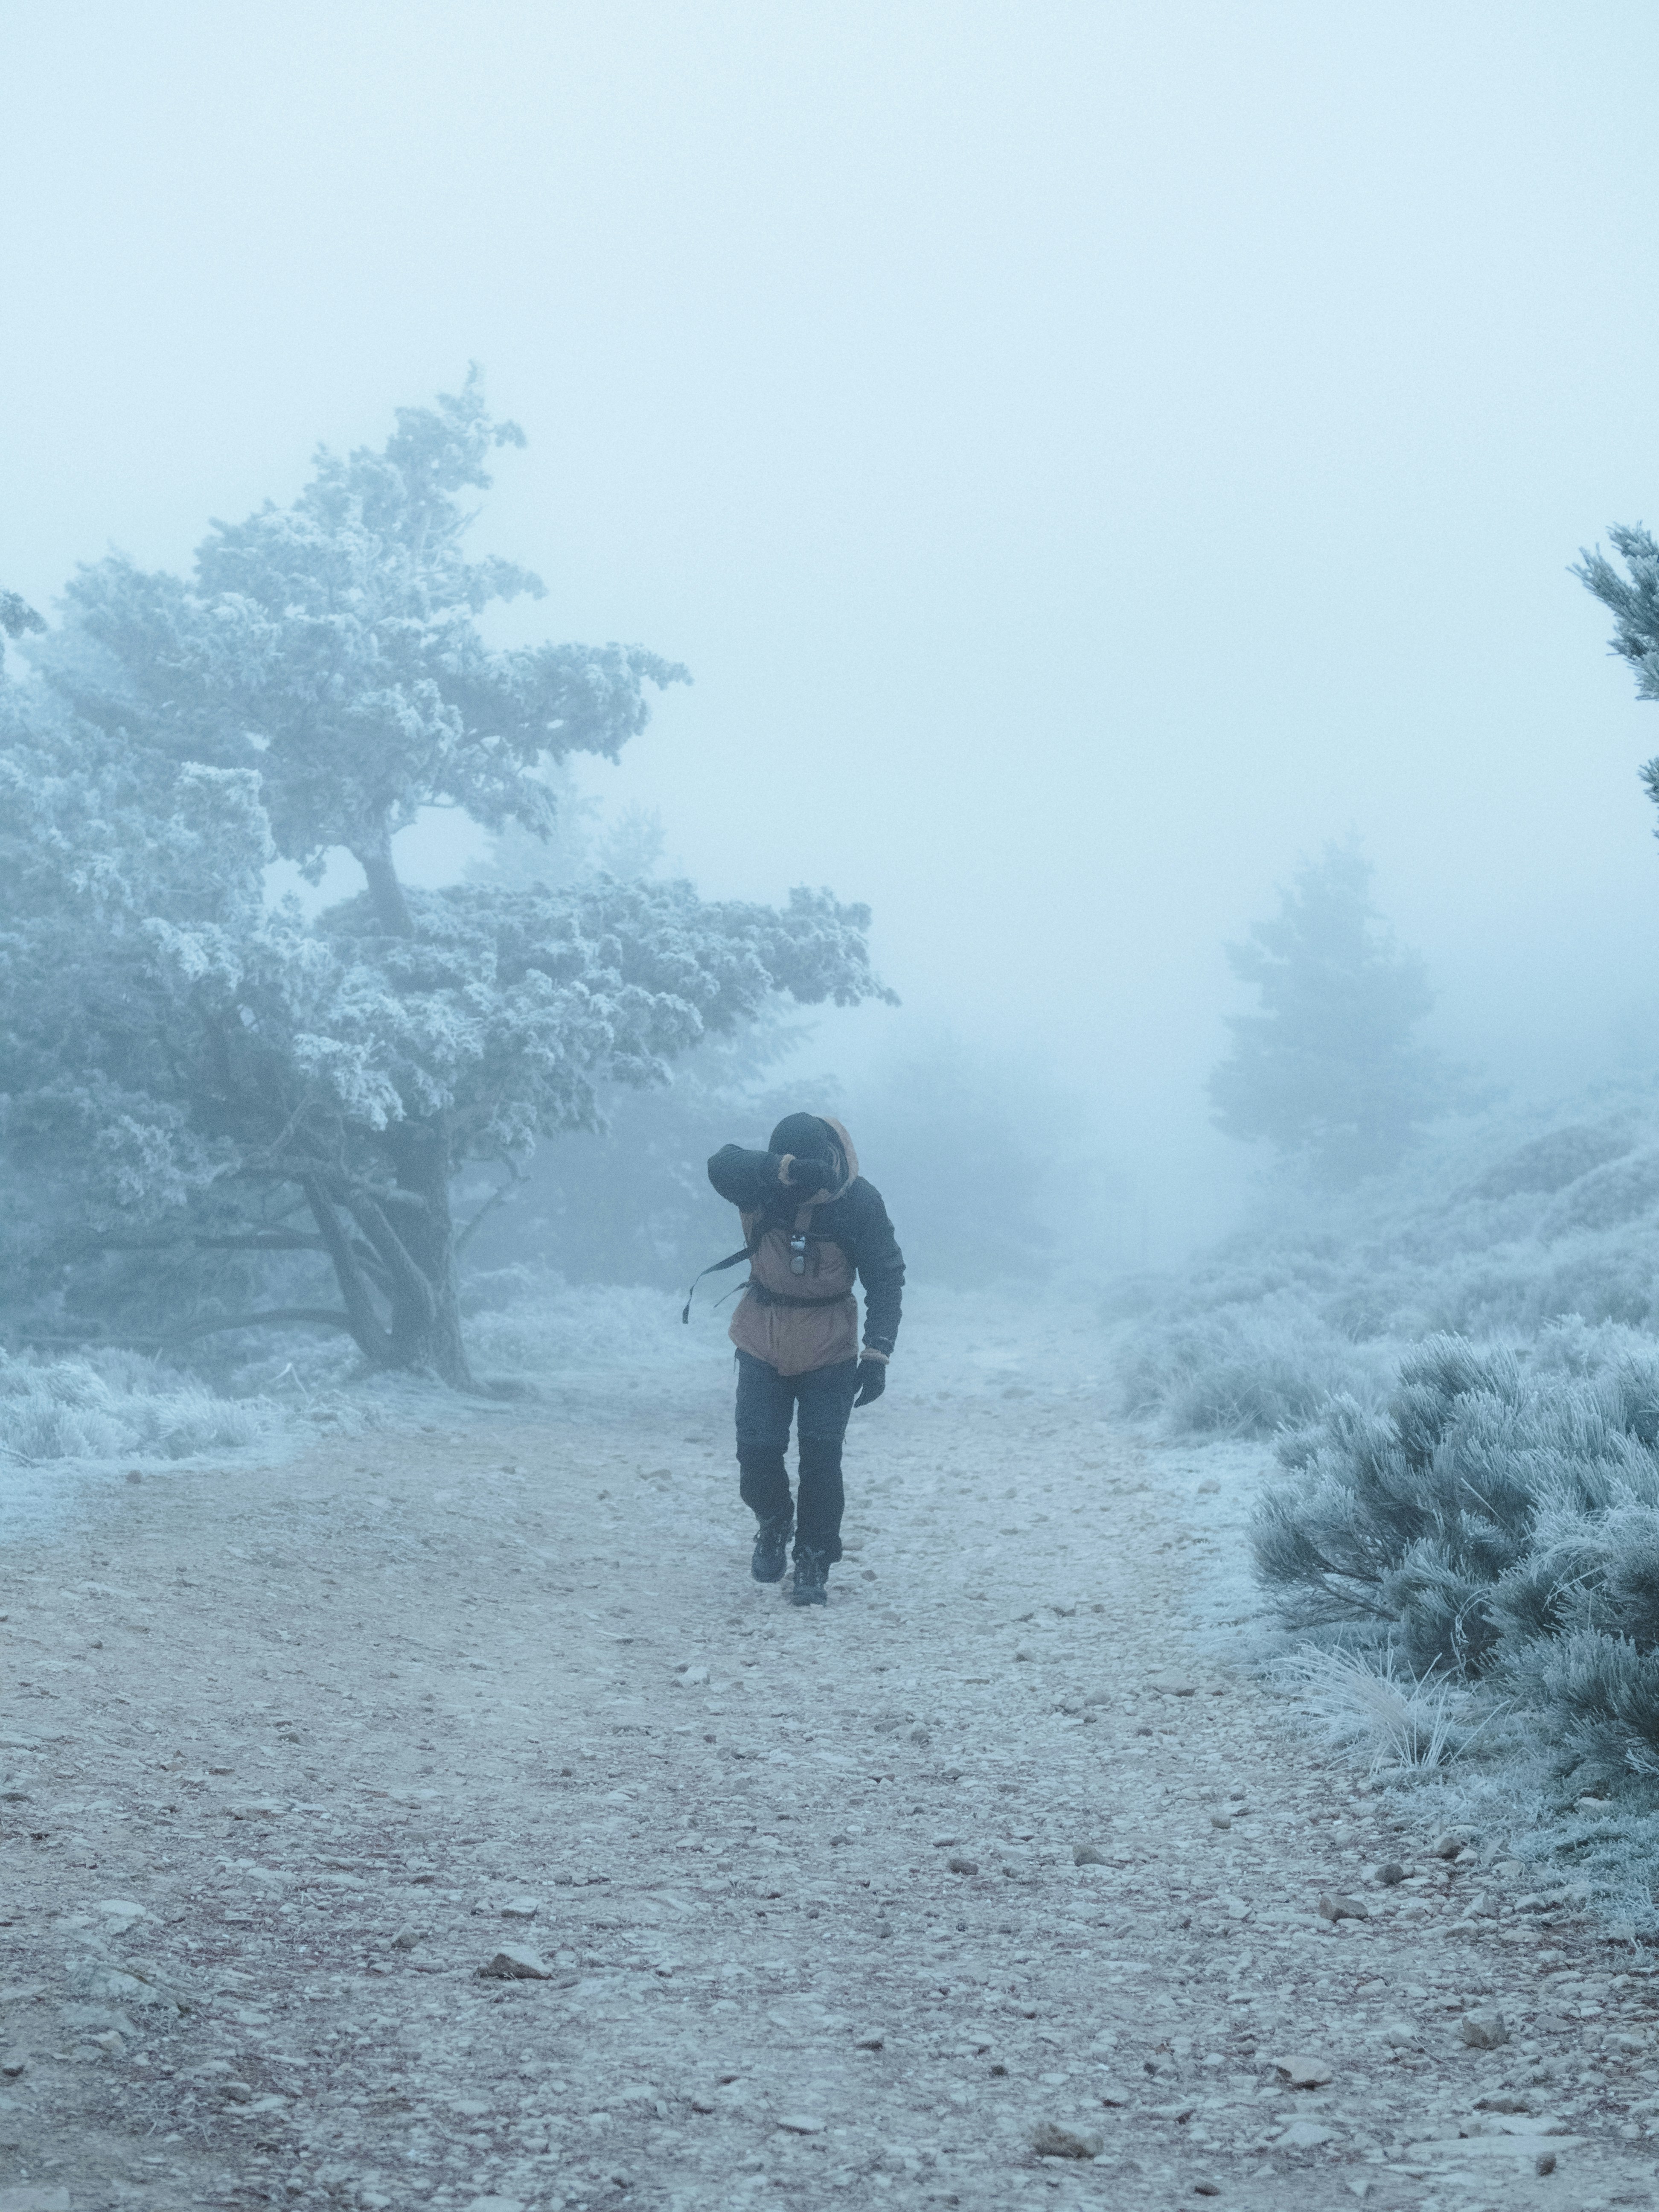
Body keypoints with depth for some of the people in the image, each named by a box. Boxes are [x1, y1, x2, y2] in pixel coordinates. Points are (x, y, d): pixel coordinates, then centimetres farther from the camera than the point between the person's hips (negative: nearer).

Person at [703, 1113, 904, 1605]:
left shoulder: (860, 1202, -17)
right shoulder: (760, 1184, -17)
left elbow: (886, 1279, -10)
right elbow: (722, 1166, -40)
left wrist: (878, 1352, -20)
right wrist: (788, 1171, -55)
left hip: (829, 1352, -1)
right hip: (763, 1346, 1)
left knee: (821, 1462, -4)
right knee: (757, 1455, 1)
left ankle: (813, 1566, 12)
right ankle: (773, 1524, 32)